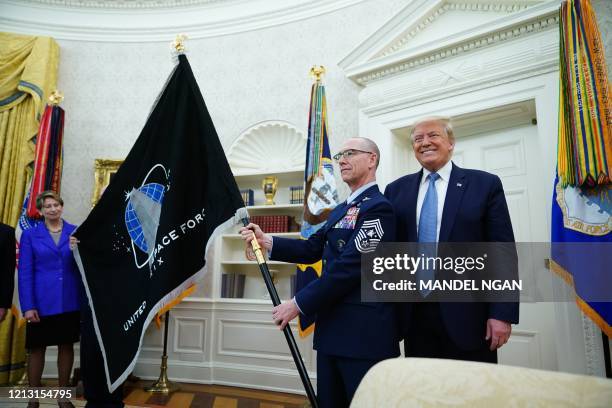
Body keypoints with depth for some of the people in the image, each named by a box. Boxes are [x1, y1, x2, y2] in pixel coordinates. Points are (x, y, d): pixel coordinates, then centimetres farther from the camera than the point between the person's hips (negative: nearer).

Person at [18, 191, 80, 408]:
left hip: (69, 302, 1)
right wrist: (28, 306, -10)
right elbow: (24, 272, -4)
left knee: (66, 346, 10)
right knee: (37, 348, 9)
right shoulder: (30, 235, 0)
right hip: (41, 302, -1)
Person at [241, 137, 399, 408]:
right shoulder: (340, 210, 16)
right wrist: (266, 241, -4)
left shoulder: (378, 207, -16)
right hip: (332, 327, 9)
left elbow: (348, 267, -22)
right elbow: (312, 249, 9)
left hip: (364, 332, -9)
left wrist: (299, 304, -18)